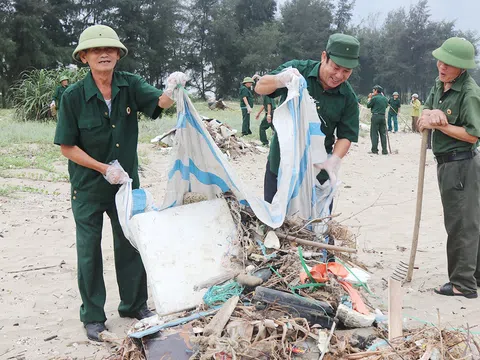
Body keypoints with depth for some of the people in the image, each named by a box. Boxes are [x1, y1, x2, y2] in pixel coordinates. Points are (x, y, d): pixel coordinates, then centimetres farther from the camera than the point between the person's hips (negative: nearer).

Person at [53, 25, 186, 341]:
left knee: (131, 244, 14)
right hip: (88, 187, -2)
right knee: (89, 250, 8)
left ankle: (134, 304, 32)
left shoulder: (130, 85, -10)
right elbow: (67, 147, -12)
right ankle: (93, 316, 23)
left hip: (127, 182, 3)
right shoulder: (74, 96, -16)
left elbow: (158, 103, -26)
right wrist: (105, 169, -19)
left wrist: (171, 92, -48)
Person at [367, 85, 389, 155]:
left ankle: (374, 150, -1)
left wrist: (369, 98, 13)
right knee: (383, 134, 8)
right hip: (383, 116, 5)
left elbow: (368, 106, -1)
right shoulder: (385, 98, 9)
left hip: (375, 116, -5)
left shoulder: (374, 98, -9)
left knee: (374, 133, 0)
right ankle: (384, 150, 7)